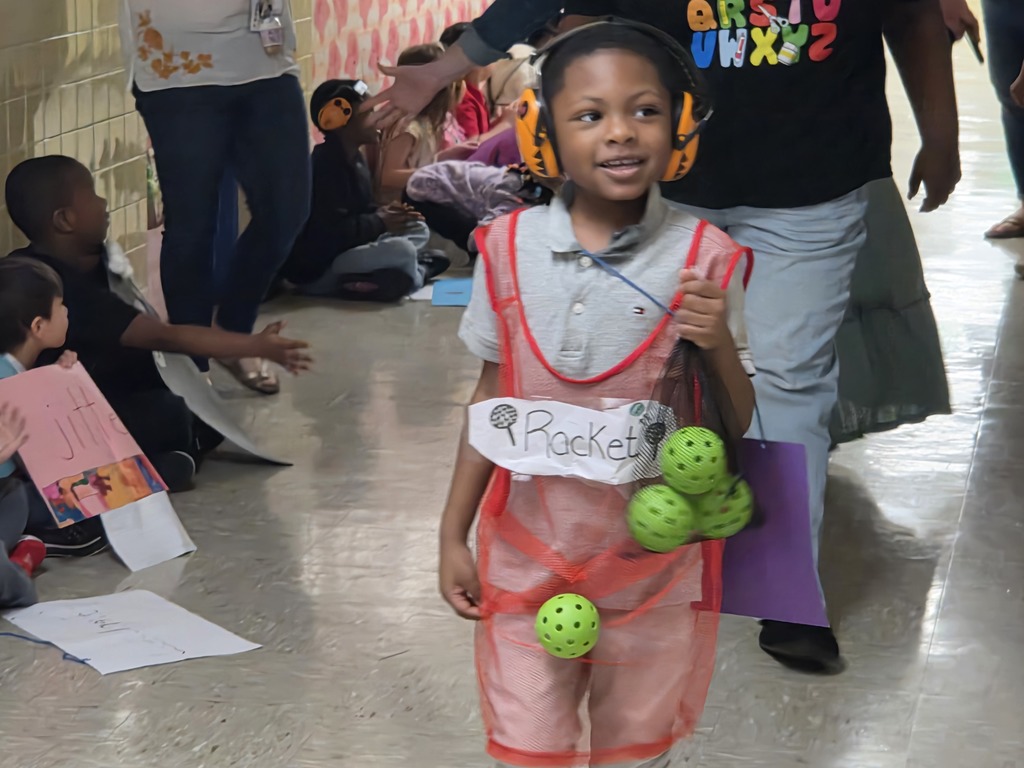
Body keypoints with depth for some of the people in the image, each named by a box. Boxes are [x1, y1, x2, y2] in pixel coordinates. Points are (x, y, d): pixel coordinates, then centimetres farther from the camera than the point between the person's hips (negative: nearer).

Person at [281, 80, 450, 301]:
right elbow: (330, 233, -27)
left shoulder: (355, 158, 10)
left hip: (347, 250, 11)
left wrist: (382, 214, -3)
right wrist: (380, 222, -15)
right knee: (401, 251, -29)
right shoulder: (325, 166, -22)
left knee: (418, 229, 11)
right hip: (316, 268, -11)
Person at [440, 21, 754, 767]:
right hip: (529, 556, 1)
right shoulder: (511, 247, -6)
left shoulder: (704, 258, -11)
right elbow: (492, 398, 4)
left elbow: (740, 426, -5)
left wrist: (718, 344, -24)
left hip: (654, 558, -1)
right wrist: (454, 534, 6)